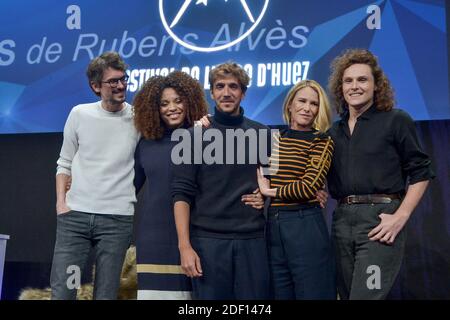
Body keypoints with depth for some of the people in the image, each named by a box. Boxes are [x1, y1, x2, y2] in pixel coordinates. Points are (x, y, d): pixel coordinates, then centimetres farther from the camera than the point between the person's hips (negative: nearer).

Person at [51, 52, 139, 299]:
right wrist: (61, 202, 0)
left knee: (105, 294, 4)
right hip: (74, 215, 1)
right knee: (61, 291, 0)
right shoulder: (80, 114, 6)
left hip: (118, 218, -1)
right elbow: (65, 162, 12)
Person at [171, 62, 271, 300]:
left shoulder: (262, 134, 7)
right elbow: (182, 193, -3)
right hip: (208, 239, -1)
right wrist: (185, 246, -11)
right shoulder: (195, 136, 2)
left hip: (252, 239, 2)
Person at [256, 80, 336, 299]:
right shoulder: (275, 138, 11)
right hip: (273, 225, 5)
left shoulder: (322, 141, -3)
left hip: (305, 225, -5)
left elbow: (309, 187, -14)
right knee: (280, 294, 14)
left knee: (312, 293, 2)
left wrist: (269, 191, -4)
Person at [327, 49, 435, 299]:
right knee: (347, 294, 12)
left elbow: (420, 173, -2)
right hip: (342, 220, 6)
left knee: (365, 296, -12)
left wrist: (401, 216, -13)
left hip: (380, 220, -5)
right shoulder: (335, 131, 16)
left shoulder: (396, 120, 1)